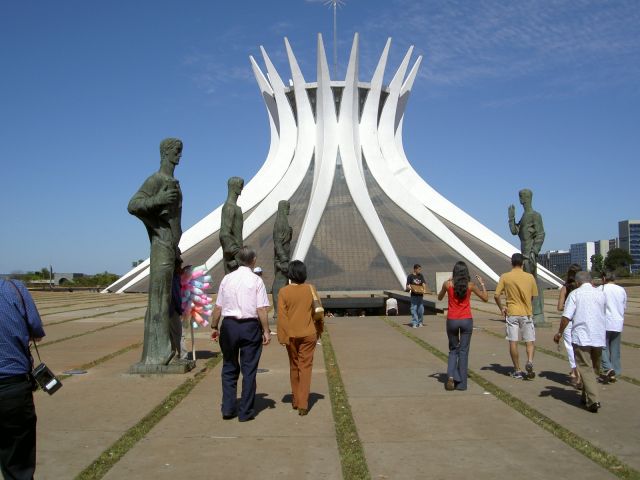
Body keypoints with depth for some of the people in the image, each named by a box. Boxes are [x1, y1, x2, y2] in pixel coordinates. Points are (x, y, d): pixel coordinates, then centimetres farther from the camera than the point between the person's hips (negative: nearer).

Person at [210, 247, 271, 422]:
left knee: (229, 368, 15)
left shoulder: (227, 279, 3)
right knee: (249, 370, 7)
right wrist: (266, 331, -4)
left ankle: (228, 409, 17)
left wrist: (214, 327, 14)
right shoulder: (256, 280, -6)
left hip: (229, 325, 3)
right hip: (250, 327, -3)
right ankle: (245, 412, 11)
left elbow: (218, 307, 5)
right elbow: (261, 309, -10)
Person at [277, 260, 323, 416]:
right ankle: (303, 405, -4)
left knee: (294, 367, 16)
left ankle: (295, 400, 27)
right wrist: (319, 330, 15)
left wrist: (282, 337, -4)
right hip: (308, 334, 0)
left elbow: (281, 315, -8)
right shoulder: (311, 289, -4)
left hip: (291, 335, 1)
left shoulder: (284, 291, -7)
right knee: (305, 367, 2)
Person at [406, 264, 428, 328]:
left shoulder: (421, 276, 11)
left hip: (420, 295, 4)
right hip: (414, 295, -4)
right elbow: (407, 286, -2)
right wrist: (412, 289, -20)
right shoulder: (410, 276, -1)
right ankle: (414, 323, 0)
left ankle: (420, 322, 19)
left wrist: (424, 290, -15)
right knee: (414, 309, -5)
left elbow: (424, 283, 4)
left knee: (421, 309, 6)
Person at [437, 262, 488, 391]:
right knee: (463, 351, 8)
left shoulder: (448, 284, -5)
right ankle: (461, 383, 9)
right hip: (466, 320, 0)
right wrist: (482, 284, 15)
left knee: (453, 349, 16)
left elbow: (439, 298, 13)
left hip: (452, 321, 0)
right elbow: (485, 298, 5)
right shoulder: (470, 285, -4)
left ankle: (451, 376, -5)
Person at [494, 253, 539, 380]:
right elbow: (533, 296, 7)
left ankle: (517, 370, 10)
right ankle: (530, 362, -14)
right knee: (530, 341, 10)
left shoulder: (505, 277, -4)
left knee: (513, 342, 6)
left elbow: (496, 295, -6)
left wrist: (501, 308, 9)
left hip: (511, 313, 0)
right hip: (527, 313, 1)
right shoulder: (530, 277, -1)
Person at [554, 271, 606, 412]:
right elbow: (604, 314, 20)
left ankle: (594, 400, -12)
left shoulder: (575, 294, -5)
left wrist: (559, 332, 2)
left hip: (581, 337, -4)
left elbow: (566, 316, -10)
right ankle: (587, 397, 27)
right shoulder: (601, 293, 7)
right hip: (599, 337, 5)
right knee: (594, 368, 17)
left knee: (586, 369, -2)